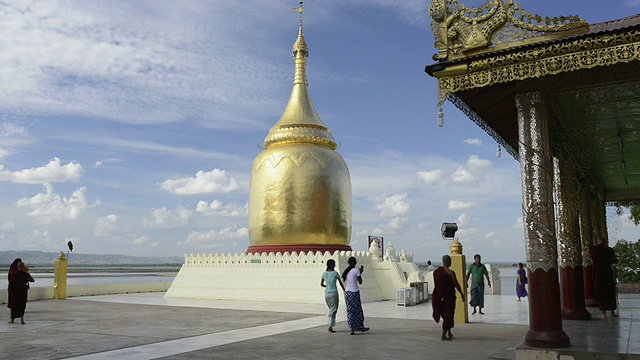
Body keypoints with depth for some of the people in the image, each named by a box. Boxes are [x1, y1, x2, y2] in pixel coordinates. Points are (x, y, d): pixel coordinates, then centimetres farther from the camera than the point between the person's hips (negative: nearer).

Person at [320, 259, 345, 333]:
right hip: (333, 293, -5)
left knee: (331, 310, 18)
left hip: (326, 294, 5)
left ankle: (330, 325, 16)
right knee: (333, 310, 1)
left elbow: (321, 284, 12)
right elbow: (341, 283, 2)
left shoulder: (324, 273, 4)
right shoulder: (335, 273, -8)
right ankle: (330, 327, -3)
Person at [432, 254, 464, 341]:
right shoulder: (450, 273, -15)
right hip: (448, 297, -6)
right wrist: (462, 294, 1)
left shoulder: (435, 271, 3)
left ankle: (449, 333, 28)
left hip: (438, 297, 6)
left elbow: (435, 285, 8)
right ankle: (444, 336, 6)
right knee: (448, 315, 4)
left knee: (446, 315, 20)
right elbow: (456, 285, -11)